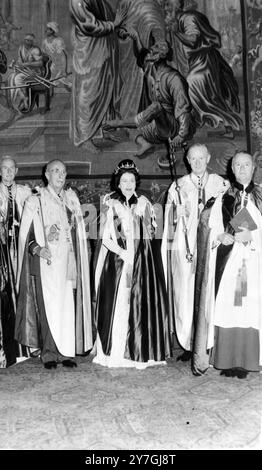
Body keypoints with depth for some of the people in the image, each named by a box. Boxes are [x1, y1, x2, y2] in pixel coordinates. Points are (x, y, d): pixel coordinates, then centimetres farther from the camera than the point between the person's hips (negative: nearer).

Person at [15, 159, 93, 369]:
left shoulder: (71, 199, 14)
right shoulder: (35, 201, 3)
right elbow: (25, 233, 0)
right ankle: (49, 353, 5)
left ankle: (66, 351, 9)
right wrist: (37, 248, -18)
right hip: (46, 262, -3)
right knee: (49, 307, -5)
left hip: (68, 262, 3)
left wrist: (79, 261, 11)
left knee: (69, 306, 1)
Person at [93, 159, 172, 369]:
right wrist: (122, 252, -14)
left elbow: (150, 233, 11)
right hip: (116, 259, -1)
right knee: (117, 304, -2)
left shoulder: (143, 203, 9)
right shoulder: (110, 205, 4)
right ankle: (115, 351, 8)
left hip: (142, 260, 2)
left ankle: (140, 351, 9)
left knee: (142, 302, -1)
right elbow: (105, 237, -1)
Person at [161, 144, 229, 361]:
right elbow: (170, 220, 9)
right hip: (184, 248, 0)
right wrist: (178, 213, -10)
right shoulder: (178, 187, 9)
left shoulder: (221, 184, 8)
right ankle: (188, 344, 10)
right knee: (184, 296, 0)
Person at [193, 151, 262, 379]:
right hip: (226, 261, 1)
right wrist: (222, 237, -11)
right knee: (225, 308, -4)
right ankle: (227, 360, 2)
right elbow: (211, 229, 7)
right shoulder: (222, 198, 13)